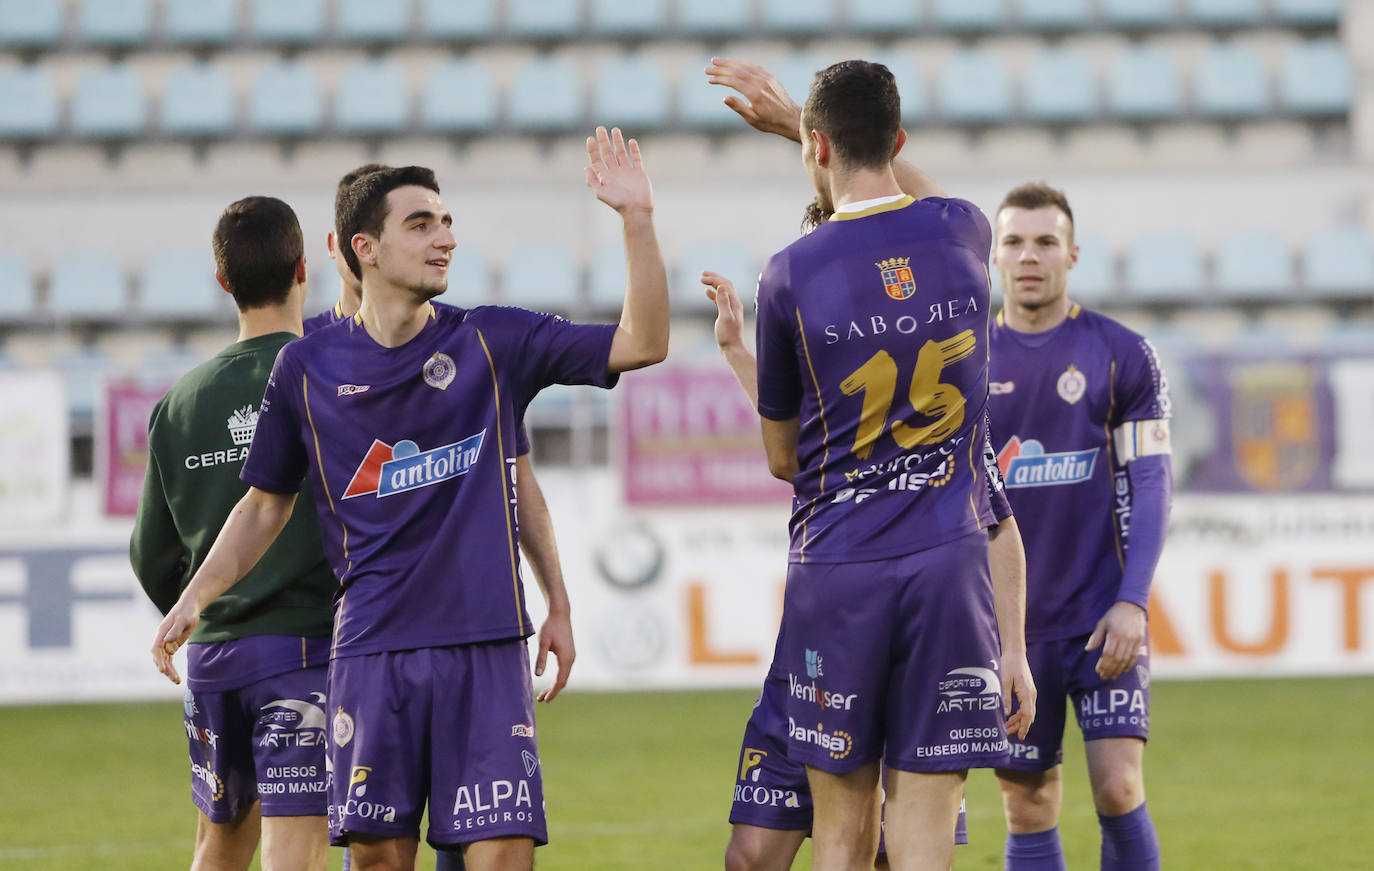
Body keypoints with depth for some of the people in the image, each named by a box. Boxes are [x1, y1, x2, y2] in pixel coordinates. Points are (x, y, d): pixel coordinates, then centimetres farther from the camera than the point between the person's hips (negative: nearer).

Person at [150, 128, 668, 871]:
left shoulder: (492, 342, 4)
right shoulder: (308, 369, 5)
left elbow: (641, 343, -2)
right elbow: (266, 503, 17)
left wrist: (636, 218, -11)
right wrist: (192, 600, 9)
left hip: (485, 646, 0)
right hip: (371, 649, 1)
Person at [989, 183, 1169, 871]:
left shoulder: (1121, 356, 0)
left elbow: (1149, 487, -2)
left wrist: (1132, 602, -13)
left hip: (1104, 619, -2)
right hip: (1010, 626, 2)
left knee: (1119, 790, -14)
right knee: (1029, 809, 4)